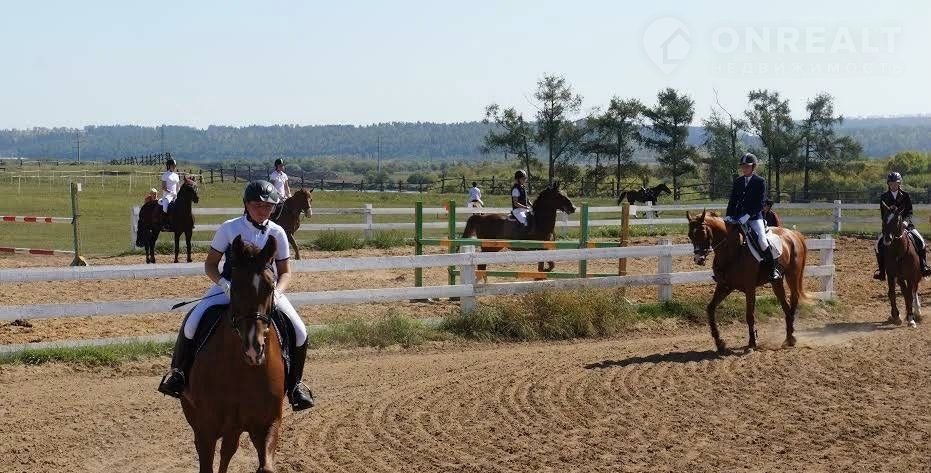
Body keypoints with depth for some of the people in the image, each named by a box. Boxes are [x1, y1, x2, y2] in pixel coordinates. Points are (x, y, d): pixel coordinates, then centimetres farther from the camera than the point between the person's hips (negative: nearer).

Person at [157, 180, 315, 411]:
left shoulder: (277, 233, -2)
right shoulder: (229, 228, -7)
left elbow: (285, 271, 4)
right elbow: (210, 265, -1)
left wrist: (276, 292, -16)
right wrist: (225, 285, -19)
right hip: (229, 287, -1)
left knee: (299, 332, -16)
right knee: (192, 322, -25)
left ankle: (294, 383, 8)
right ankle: (178, 370, 0)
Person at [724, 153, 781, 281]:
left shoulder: (760, 181, -3)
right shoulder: (738, 181, 12)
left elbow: (759, 204, -11)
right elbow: (732, 201, 12)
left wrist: (746, 217, -21)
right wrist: (729, 217, -3)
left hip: (754, 217, -5)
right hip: (738, 217, 5)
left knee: (762, 241, -22)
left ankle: (773, 269, -7)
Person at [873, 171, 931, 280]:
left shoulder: (905, 196, 3)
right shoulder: (884, 197, 4)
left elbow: (909, 212, 1)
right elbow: (883, 214, 4)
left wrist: (905, 221, -17)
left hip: (905, 223, 0)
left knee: (920, 241, -20)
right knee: (879, 242, -23)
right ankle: (880, 269, -12)